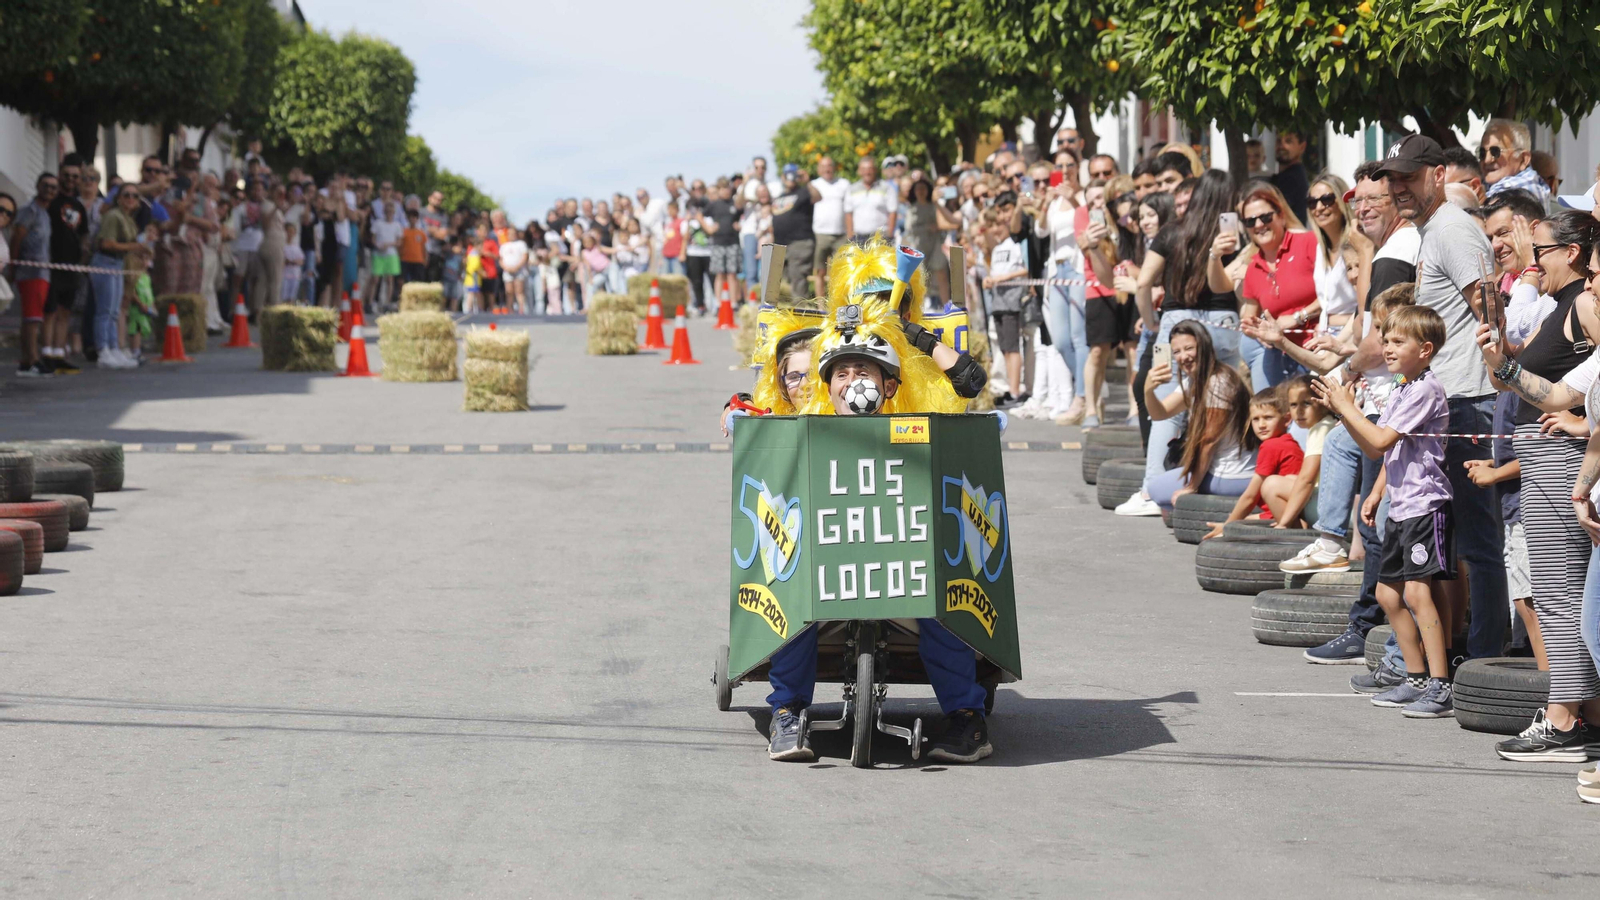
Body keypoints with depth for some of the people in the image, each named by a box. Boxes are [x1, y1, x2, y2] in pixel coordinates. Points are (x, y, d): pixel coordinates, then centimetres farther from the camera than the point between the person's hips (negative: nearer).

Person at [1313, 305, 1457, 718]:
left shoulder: (1426, 390, -13)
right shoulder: (1402, 391, 16)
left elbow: (1381, 440, -19)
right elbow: (1383, 450, 24)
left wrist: (1346, 406, -10)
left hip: (1426, 505, -10)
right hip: (1401, 507, 10)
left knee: (1418, 590, -16)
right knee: (1388, 593, 13)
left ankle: (1441, 687, -18)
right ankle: (1417, 679, 22)